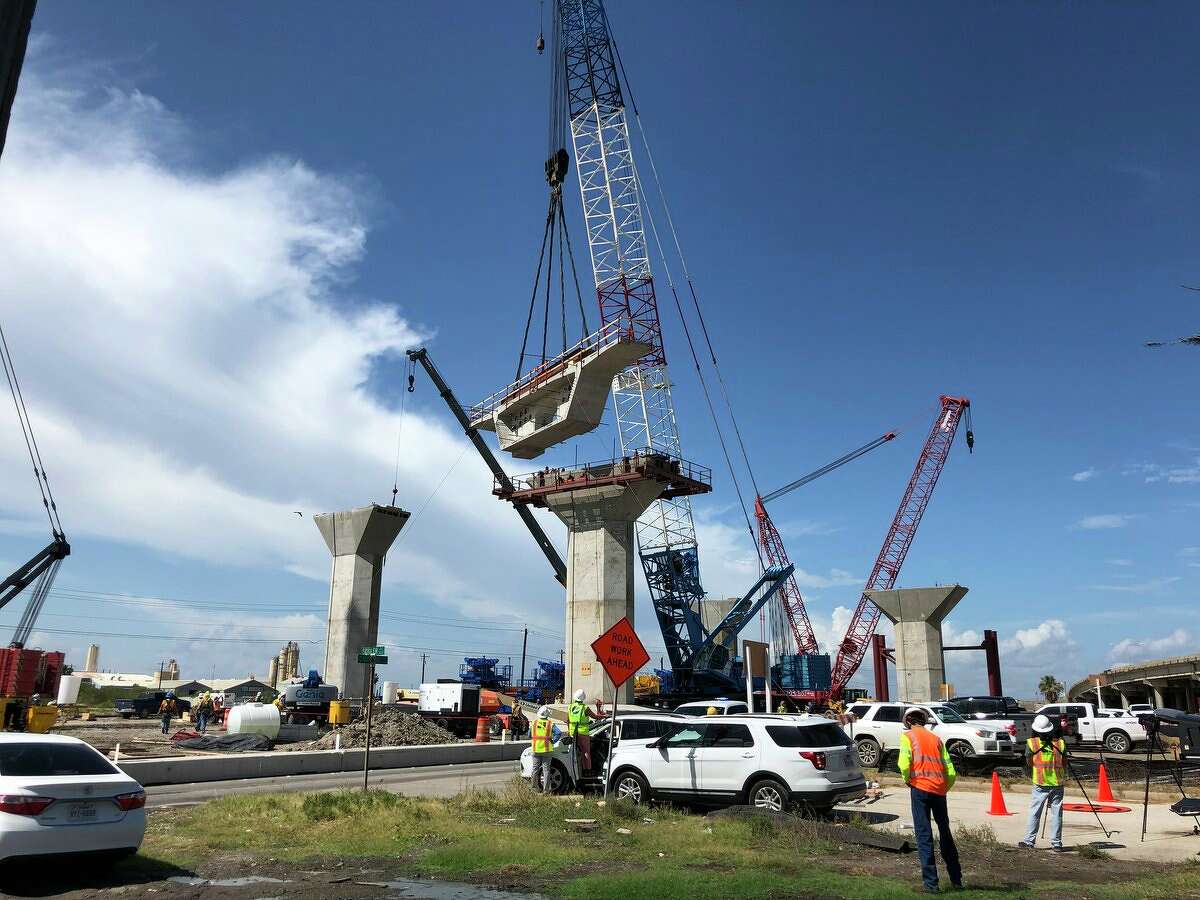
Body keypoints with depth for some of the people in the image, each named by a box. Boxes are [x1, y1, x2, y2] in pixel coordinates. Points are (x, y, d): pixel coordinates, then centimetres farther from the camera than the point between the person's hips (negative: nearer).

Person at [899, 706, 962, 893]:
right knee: (945, 832, 20)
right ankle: (956, 878, 29)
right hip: (939, 790, 4)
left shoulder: (907, 736, 2)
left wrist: (907, 780, 5)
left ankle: (931, 882, -3)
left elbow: (905, 764, -13)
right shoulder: (936, 738, 15)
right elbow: (951, 772, 9)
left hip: (920, 788, -4)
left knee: (924, 835, 0)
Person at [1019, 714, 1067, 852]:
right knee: (1056, 813, 8)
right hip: (1058, 783, 2)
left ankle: (1029, 841, 5)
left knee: (1034, 813, 4)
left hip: (1040, 784, -2)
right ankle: (1056, 843, 10)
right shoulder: (1060, 743, 1)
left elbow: (1029, 763, 4)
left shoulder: (1031, 743, -3)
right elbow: (1064, 764, 7)